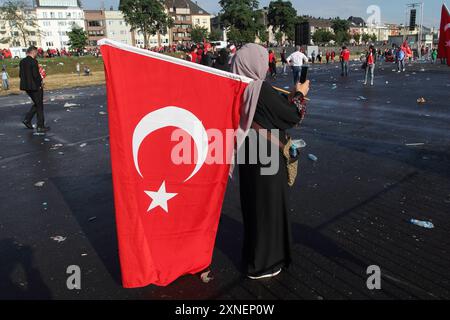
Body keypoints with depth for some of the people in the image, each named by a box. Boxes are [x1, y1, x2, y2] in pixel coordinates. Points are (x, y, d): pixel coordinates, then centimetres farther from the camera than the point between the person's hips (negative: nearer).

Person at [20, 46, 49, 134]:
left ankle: (27, 120, 15)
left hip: (26, 86, 8)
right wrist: (41, 82, -6)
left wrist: (27, 82, 16)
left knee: (36, 104, 22)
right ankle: (40, 127, 5)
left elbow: (20, 74, 12)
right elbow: (36, 74, -22)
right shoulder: (33, 61, -16)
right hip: (35, 86, -8)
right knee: (39, 106, 2)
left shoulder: (22, 61, 9)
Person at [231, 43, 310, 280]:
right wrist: (299, 95, 3)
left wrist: (292, 96, 15)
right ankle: (262, 263, 21)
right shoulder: (261, 89, -21)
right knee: (267, 205, 6)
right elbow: (291, 117, -13)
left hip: (250, 153, 8)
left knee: (254, 203, 21)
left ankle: (254, 253, 40)